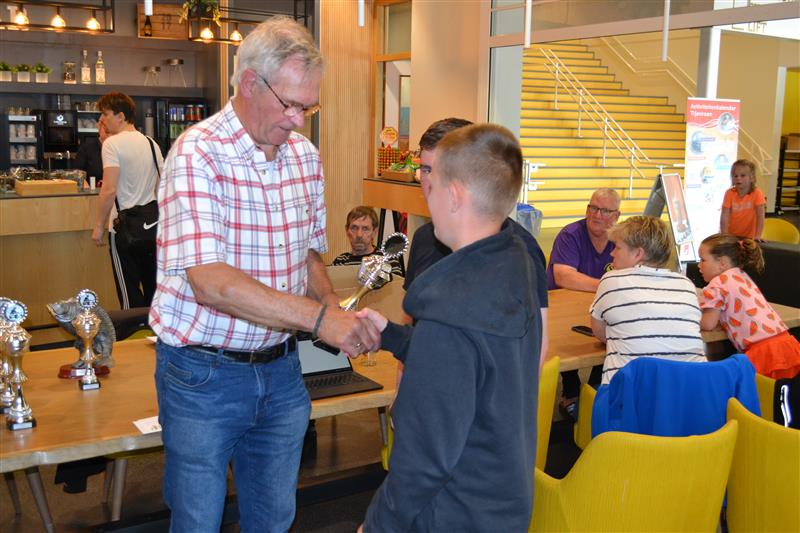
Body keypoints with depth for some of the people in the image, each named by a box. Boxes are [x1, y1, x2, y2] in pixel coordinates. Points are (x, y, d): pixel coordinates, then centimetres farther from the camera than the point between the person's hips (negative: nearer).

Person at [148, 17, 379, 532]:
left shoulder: (306, 155, 3)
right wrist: (319, 317, -32)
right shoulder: (199, 153, -19)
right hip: (203, 374, -5)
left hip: (280, 368, 6)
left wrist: (332, 304, -7)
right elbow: (210, 280, -29)